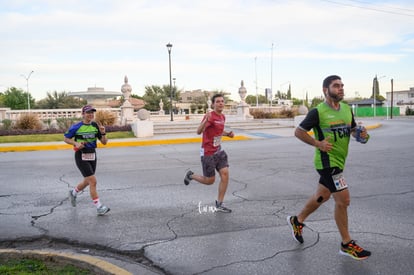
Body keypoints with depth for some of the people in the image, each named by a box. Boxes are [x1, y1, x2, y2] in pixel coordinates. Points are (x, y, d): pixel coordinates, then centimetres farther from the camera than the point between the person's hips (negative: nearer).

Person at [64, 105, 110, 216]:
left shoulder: (95, 126, 3)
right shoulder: (76, 127, -9)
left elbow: (104, 142, 2)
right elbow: (66, 139, 1)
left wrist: (103, 133, -16)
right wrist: (76, 143, -15)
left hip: (92, 156, 6)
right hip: (81, 157, -6)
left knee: (87, 182, 19)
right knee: (93, 181, -13)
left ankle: (73, 193, 49)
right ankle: (99, 208, -7)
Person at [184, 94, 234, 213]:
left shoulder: (222, 117, 7)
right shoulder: (209, 116, -18)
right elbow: (198, 131, -31)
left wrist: (227, 134, 5)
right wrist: (206, 120, -48)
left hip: (218, 151, 7)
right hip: (207, 153, -7)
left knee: (225, 174, -6)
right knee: (210, 181, 2)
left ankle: (219, 204, 5)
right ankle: (190, 175, 32)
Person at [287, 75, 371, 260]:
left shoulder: (347, 109, 8)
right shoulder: (318, 112, -12)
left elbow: (353, 129, 20)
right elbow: (298, 132, -8)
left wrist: (362, 133, -3)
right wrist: (318, 143, -17)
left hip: (338, 161, 8)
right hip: (327, 161, -8)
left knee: (322, 196, 19)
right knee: (343, 199, -6)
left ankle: (297, 221, 39)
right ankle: (347, 244, 9)